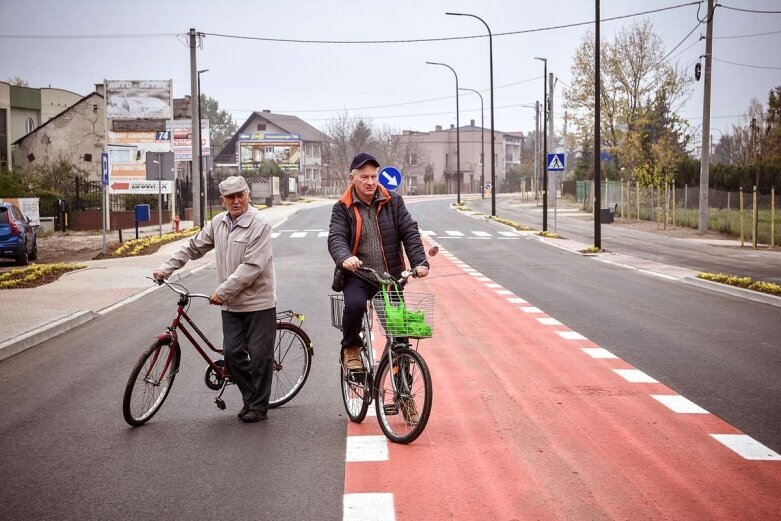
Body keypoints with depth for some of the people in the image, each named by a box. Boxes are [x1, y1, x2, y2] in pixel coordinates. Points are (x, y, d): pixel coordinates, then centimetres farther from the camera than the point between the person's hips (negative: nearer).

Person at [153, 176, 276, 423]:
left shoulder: (260, 224, -15)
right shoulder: (218, 223, 7)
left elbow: (252, 266, -21)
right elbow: (194, 248, 17)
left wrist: (223, 291, -20)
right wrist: (166, 268, 10)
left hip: (258, 303, -6)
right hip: (231, 304, 6)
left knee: (259, 355, 1)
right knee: (232, 353, 4)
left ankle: (258, 407, 13)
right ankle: (250, 398, 22)